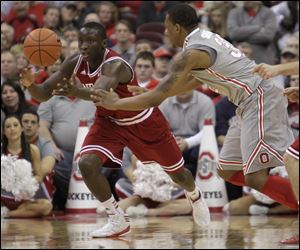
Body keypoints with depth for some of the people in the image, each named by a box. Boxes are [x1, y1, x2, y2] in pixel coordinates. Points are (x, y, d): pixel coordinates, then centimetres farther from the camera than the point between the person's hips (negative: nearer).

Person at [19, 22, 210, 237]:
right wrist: (30, 85, -40)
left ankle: (195, 197, 52)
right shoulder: (74, 64, -18)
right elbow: (44, 94, -17)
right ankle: (118, 221, -5)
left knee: (176, 172, 14)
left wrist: (76, 92, -77)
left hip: (144, 122, -4)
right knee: (87, 164, -21)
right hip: (110, 121, 4)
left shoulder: (115, 65, -36)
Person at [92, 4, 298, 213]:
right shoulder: (205, 37, 15)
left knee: (256, 177, -17)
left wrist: (116, 103, -2)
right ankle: (294, 203, 13)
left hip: (260, 100, -10)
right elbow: (196, 80, 32)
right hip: (255, 102, 10)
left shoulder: (190, 54, -14)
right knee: (227, 171, 14)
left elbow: (155, 99, -14)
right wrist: (154, 94, 32)